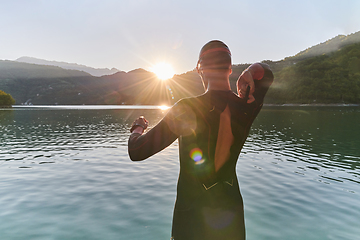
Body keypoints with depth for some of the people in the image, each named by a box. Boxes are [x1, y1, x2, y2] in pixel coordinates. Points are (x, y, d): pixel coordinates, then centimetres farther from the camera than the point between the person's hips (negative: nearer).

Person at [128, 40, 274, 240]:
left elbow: (136, 152, -17)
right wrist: (250, 71, -9)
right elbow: (266, 73, 14)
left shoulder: (186, 109, -22)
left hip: (192, 215, -3)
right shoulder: (248, 106, -9)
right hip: (231, 211, 4)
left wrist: (138, 128, 3)